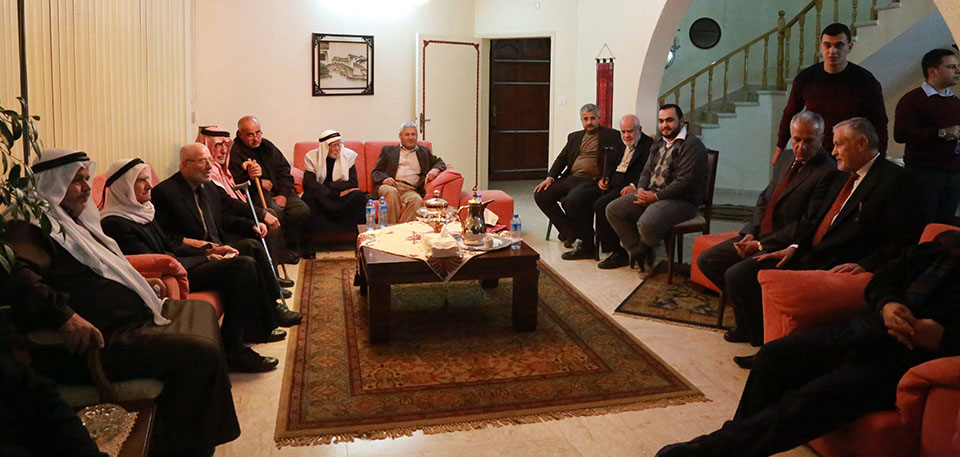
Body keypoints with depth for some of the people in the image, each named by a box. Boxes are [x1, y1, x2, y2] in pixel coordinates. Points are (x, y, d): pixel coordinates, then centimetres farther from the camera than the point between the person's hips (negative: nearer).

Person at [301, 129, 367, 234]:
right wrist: (337, 193, -21)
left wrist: (328, 186, -15)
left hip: (342, 197, 1)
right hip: (322, 197, -1)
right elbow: (309, 184, -16)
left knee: (358, 195, -28)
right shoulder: (312, 157, -3)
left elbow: (353, 183, -8)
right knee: (309, 196, -33)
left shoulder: (348, 155, 0)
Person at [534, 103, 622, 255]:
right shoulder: (574, 137, 22)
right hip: (570, 178, 7)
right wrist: (550, 177, 1)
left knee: (572, 200, -34)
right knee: (541, 194, -9)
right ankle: (569, 230, 2)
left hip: (592, 181, -7)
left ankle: (588, 246, -19)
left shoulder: (611, 136, 4)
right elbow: (562, 159, 18)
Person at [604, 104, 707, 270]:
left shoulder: (692, 145, -11)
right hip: (651, 194, 9)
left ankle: (642, 248, 3)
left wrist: (656, 197, -17)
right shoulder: (658, 143, 19)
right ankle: (637, 250, -2)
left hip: (681, 200, -9)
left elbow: (685, 182, -19)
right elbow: (647, 171, 23)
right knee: (613, 209, -5)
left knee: (647, 224, -34)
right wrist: (641, 189, 0)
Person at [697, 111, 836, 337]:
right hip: (759, 235, 9)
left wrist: (762, 245, -18)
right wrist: (751, 233, 0)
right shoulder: (785, 159, 12)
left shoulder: (828, 172, -16)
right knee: (706, 260, 2)